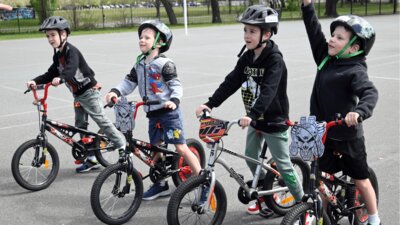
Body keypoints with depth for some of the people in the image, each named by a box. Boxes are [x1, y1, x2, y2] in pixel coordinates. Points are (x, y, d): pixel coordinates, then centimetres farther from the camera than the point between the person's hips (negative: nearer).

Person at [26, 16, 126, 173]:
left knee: (101, 119, -9)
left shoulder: (71, 51, -17)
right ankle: (91, 159, 13)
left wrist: (60, 78, -53)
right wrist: (35, 81, -6)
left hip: (89, 91, -9)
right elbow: (51, 74, 8)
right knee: (80, 126, 8)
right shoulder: (57, 55, 11)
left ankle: (122, 146, 2)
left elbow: (71, 69, -35)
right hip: (77, 94, 9)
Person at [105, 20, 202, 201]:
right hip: (153, 114, 7)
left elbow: (176, 85, -15)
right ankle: (161, 185, 26)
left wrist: (174, 100, -33)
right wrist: (116, 92, -9)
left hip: (169, 112, -7)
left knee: (181, 148, -9)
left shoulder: (164, 64, -11)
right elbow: (129, 82, 8)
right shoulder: (139, 64, 10)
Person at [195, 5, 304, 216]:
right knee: (251, 159, 15)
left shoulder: (275, 59, -21)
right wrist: (210, 104, -14)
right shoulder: (247, 57, 1)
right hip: (255, 119, 7)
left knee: (283, 164, 1)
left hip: (274, 120, -7)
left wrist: (252, 114, -46)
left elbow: (269, 91, -34)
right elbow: (231, 82, -3)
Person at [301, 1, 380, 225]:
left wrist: (359, 111, -54)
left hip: (348, 136, -6)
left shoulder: (356, 71, -18)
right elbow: (314, 31, 3)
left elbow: (370, 93, -34)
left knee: (361, 180, 10)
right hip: (323, 133, 6)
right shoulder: (326, 59, 2)